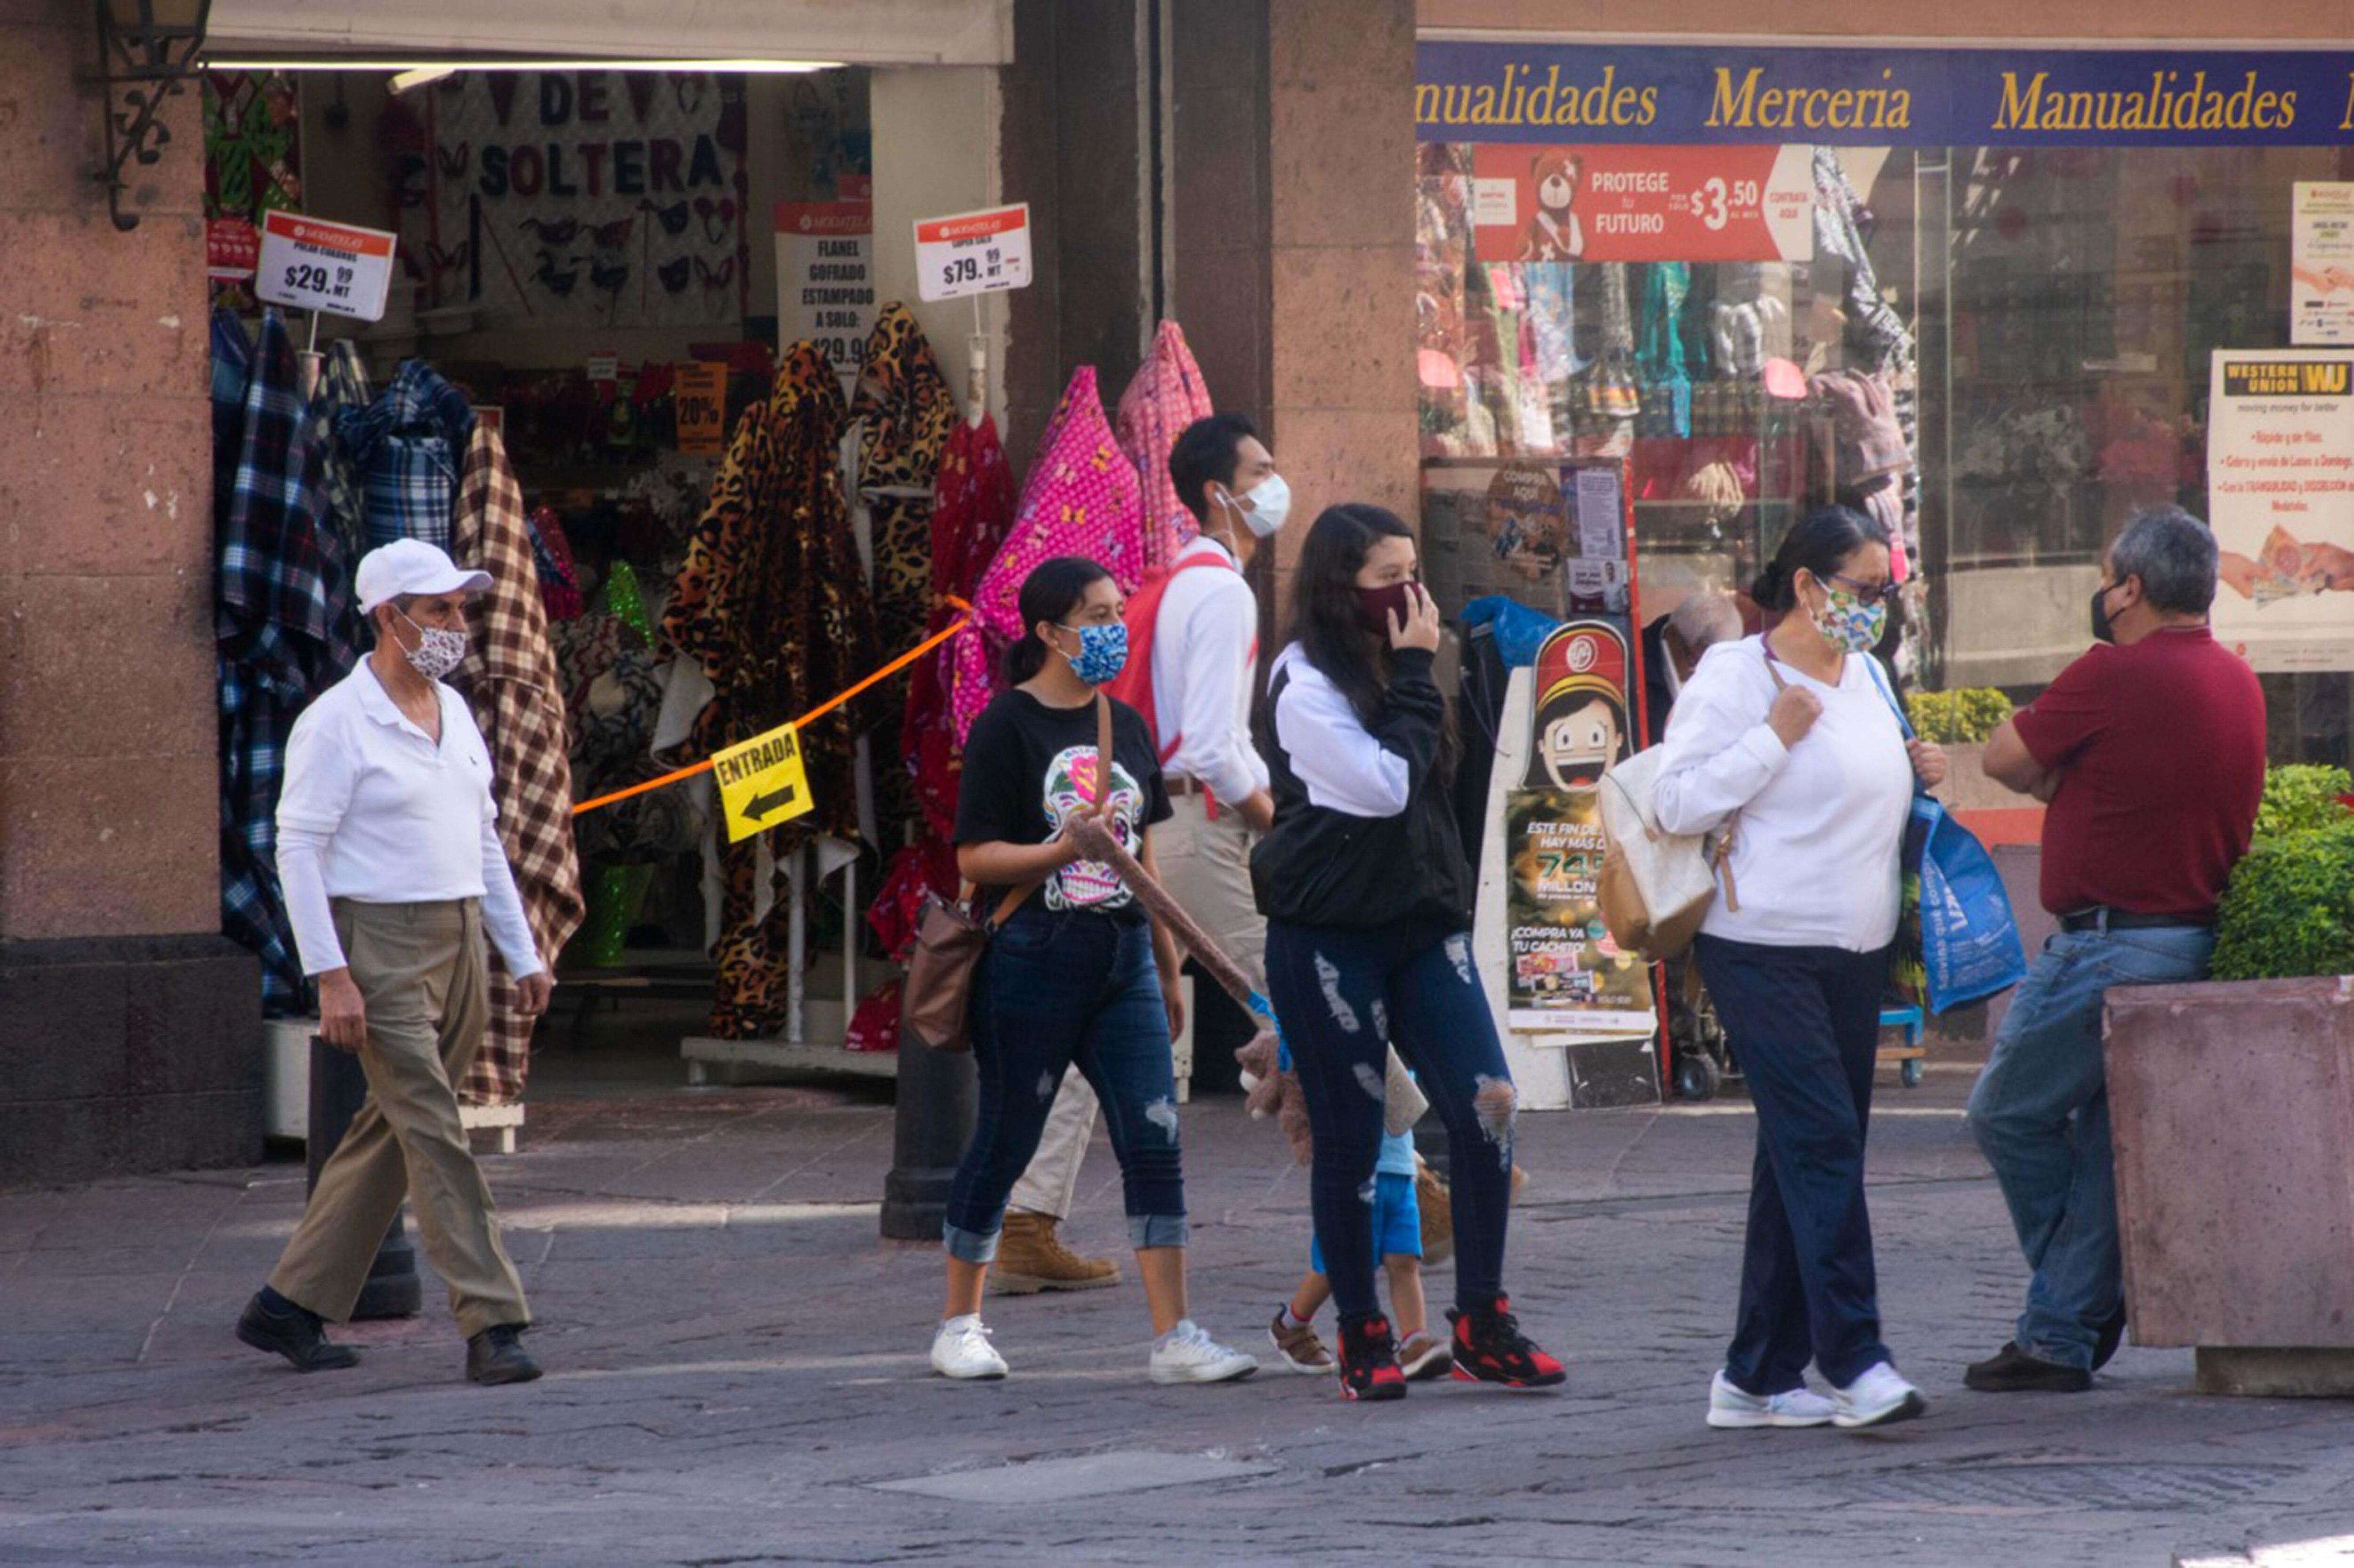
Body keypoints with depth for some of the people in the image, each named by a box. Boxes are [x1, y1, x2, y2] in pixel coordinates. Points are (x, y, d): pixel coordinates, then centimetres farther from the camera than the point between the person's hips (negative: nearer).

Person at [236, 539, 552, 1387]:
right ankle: (491, 1324, -14)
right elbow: (298, 850, -12)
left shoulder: (455, 713, 14)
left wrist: (523, 956, 16)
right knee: (436, 1135, -11)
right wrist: (332, 977, -19)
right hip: (380, 948, -8)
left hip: (457, 944, 8)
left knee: (388, 1134, 10)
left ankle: (290, 1306, 19)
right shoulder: (337, 722, -9)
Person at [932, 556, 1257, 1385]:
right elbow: (975, 857, -10)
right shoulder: (1007, 727, -6)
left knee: (1154, 1138, -5)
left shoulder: (1125, 725, 13)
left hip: (1123, 961, 5)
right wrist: (1062, 849, -24)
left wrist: (1169, 970, 21)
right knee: (1004, 1143, 3)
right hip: (1034, 964, -5)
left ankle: (1173, 1337, -7)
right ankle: (959, 1325, 17)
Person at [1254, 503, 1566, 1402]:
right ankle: (1363, 1338, 11)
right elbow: (1386, 787, -20)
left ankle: (1481, 1326, -1)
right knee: (1350, 1138, 0)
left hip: (1420, 921, 7)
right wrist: (1414, 677, -13)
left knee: (1487, 1103, -8)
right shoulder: (1305, 686, -10)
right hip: (1328, 937, -7)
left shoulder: (1391, 670, 14)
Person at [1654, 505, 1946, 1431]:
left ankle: (1759, 1376, 13)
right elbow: (1679, 802, -12)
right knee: (1821, 1142, -15)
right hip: (1764, 948, -8)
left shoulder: (1866, 676, 16)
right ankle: (1853, 1360, -19)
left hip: (1856, 953, 8)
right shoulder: (1733, 676, -7)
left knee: (1802, 1155, 8)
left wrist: (1918, 779, 9)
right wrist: (1774, 735, -17)